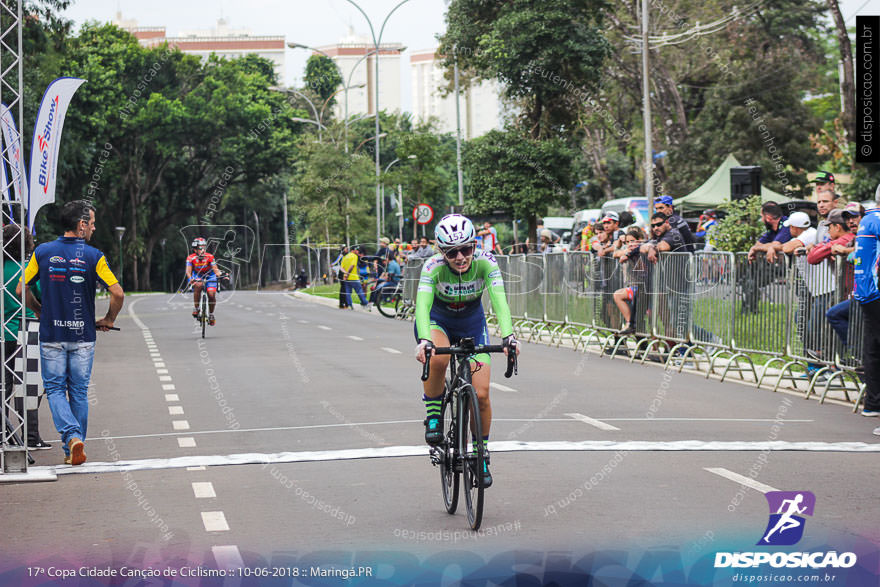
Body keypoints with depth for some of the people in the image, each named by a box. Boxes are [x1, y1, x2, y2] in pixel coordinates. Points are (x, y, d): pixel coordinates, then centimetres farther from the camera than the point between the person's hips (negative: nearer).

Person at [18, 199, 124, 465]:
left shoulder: (43, 252, -2)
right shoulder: (93, 256, -8)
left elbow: (20, 290, 2)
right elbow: (118, 294, -13)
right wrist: (108, 320, 5)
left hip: (51, 334, 1)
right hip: (83, 336, 0)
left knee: (55, 389, 7)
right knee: (79, 392, 11)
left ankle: (71, 436, -16)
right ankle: (74, 451, 16)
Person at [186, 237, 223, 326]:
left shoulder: (210, 257, -21)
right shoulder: (191, 258, -20)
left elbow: (215, 269, -25)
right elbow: (188, 271, -27)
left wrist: (219, 275, -45)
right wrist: (190, 278, -47)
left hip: (209, 276, 1)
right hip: (197, 276, -1)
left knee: (212, 295, -17)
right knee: (198, 285, -36)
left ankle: (211, 314, 9)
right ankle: (196, 308, -22)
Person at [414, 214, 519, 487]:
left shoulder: (486, 263, -26)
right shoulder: (433, 267, -29)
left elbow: (499, 301, -36)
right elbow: (422, 305, -41)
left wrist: (508, 336, -53)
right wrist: (423, 340, -59)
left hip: (472, 323, 2)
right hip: (438, 321, -1)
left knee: (481, 394, -9)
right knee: (437, 359, -37)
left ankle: (481, 453, 13)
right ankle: (433, 417, -13)